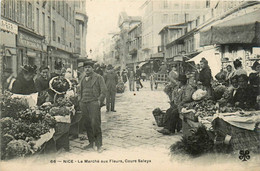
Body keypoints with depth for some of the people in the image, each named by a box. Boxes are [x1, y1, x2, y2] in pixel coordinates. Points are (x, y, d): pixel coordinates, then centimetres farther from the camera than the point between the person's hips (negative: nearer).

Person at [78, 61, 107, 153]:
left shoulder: (98, 77, 2)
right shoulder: (82, 79, 19)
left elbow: (104, 90, -3)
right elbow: (79, 91, 29)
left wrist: (99, 101, -9)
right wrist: (79, 100, 15)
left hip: (93, 103, -5)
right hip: (83, 104, 6)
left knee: (95, 124, -10)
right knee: (87, 124, 7)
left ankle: (99, 145, -2)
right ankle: (91, 142, 19)